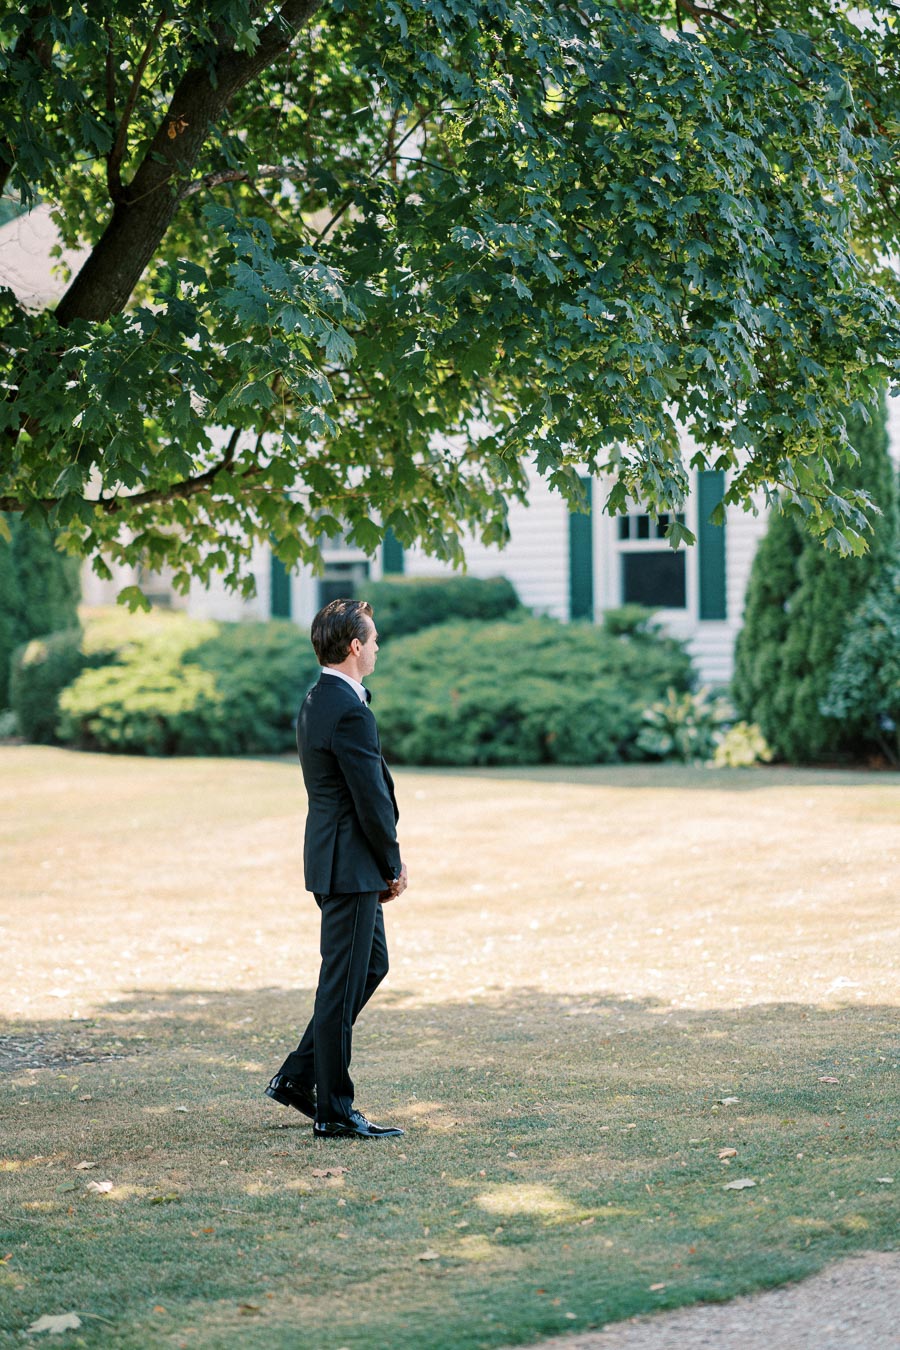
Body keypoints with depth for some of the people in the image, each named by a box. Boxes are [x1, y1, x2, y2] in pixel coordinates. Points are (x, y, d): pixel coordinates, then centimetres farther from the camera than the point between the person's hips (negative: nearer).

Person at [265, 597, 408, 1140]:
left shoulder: (317, 702, 12)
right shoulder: (350, 713, -21)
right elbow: (371, 800, -19)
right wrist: (394, 866, -5)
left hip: (332, 857, 10)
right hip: (351, 865, -10)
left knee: (372, 964, 21)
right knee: (343, 985, -2)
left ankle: (298, 1076, 23)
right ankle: (334, 1112, 6)